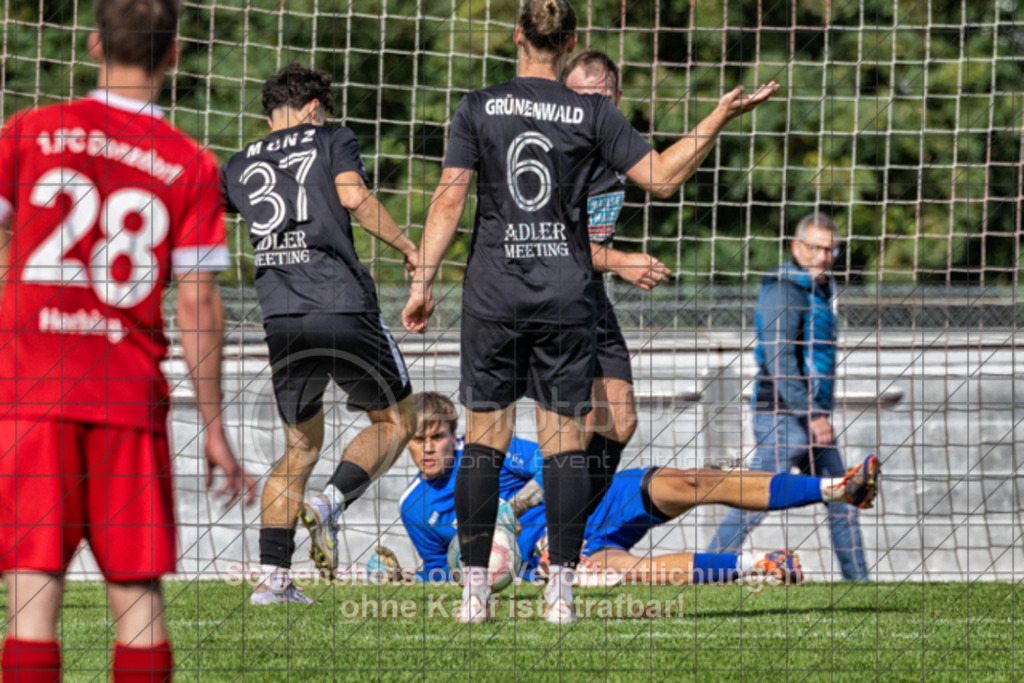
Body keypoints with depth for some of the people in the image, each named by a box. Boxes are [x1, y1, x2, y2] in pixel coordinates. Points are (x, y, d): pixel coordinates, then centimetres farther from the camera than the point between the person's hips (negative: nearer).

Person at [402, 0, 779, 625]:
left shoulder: (479, 108, -1)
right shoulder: (593, 115, -2)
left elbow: (449, 199, -4)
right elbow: (661, 176, -1)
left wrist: (424, 281, -1)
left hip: (492, 297, 0)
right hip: (567, 299, 0)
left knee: (486, 439, 5)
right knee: (565, 440, 4)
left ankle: (475, 590, 1)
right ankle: (561, 591, -1)